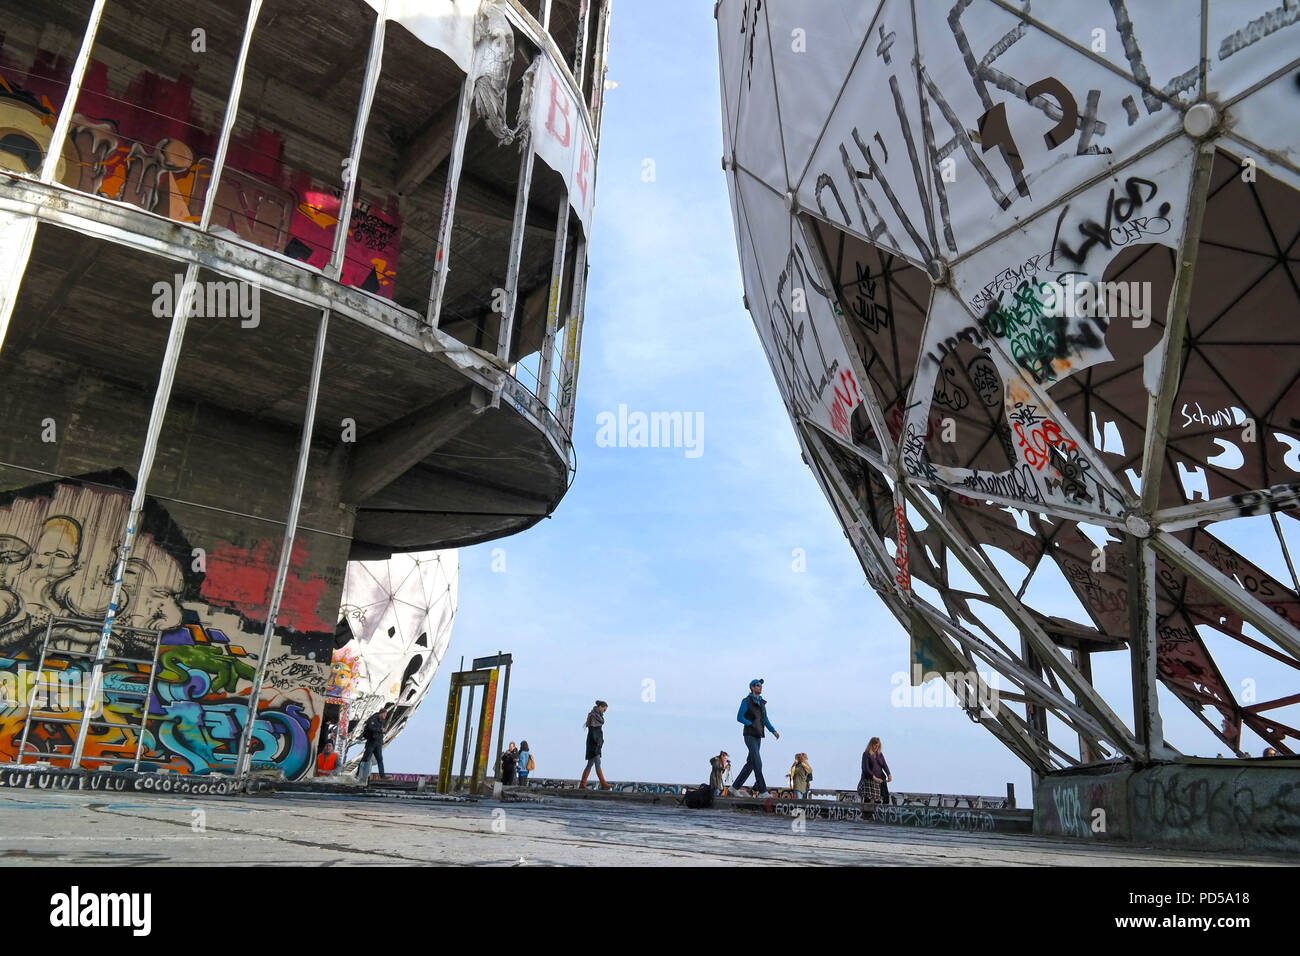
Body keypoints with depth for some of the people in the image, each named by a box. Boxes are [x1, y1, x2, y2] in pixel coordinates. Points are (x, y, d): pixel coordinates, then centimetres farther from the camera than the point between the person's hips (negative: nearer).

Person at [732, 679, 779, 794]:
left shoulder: (762, 703, 15)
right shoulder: (746, 701, -7)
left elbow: (765, 720, 15)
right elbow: (739, 717, -12)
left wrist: (774, 731, 0)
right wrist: (753, 725, -17)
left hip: (758, 737, 8)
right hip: (749, 736, -8)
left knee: (751, 763, 7)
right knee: (757, 763, -15)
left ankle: (735, 787, 15)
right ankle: (763, 791, -15)